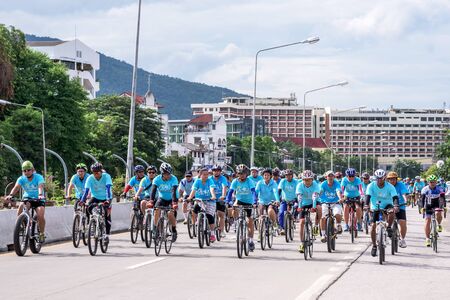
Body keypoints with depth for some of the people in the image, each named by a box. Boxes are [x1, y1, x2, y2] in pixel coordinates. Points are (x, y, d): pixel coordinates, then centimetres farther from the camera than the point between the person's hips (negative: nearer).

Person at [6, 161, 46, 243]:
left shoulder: (38, 177, -17)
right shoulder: (21, 179, -9)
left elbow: (40, 186, -35)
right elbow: (16, 187, -26)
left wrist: (40, 195, -57)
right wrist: (10, 195, -47)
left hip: (38, 199, -2)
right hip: (27, 198, 2)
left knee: (40, 216, -25)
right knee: (21, 206, -33)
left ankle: (41, 233, -2)